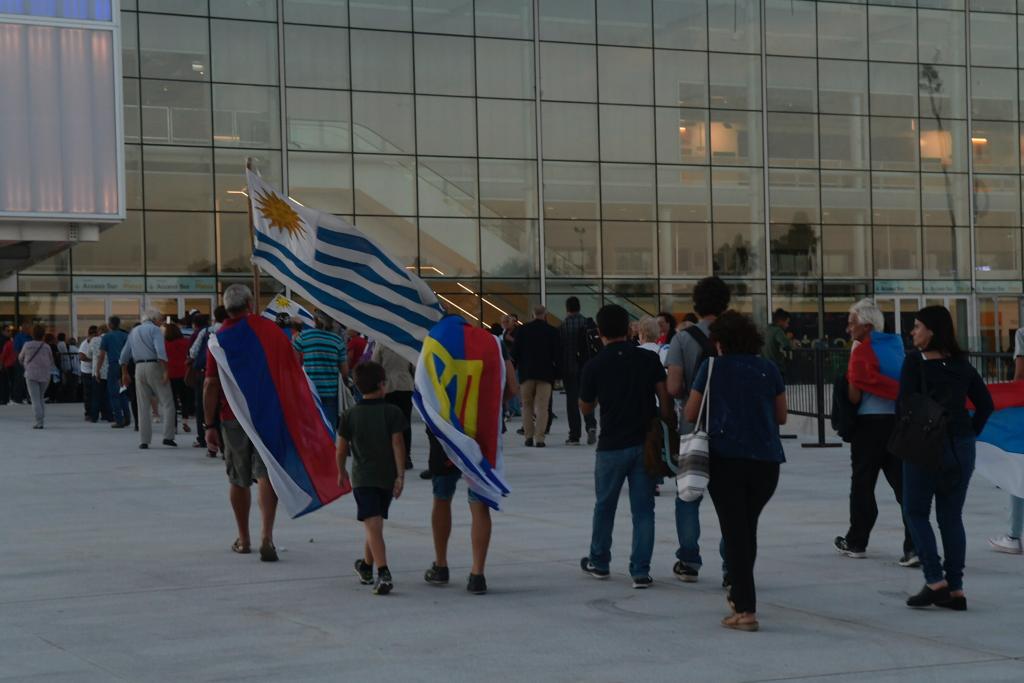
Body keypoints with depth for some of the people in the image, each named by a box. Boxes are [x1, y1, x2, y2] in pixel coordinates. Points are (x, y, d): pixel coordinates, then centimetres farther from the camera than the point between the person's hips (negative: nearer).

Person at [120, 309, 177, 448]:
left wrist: (124, 373, 27)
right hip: (154, 366, -6)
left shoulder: (134, 332, 18)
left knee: (143, 406, 9)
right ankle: (168, 436, -11)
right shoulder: (154, 330, -2)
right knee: (167, 403, -2)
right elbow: (160, 351, -17)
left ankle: (144, 440, 7)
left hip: (139, 368, 6)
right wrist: (165, 371, -19)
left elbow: (124, 355, 20)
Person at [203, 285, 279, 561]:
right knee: (266, 473, -4)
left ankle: (243, 539, 20)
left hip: (233, 416, 0)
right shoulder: (271, 329, 1)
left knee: (238, 480, 12)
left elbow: (211, 385, -5)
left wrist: (209, 425, -2)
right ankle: (266, 535, -20)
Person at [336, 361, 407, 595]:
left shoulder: (350, 415, -1)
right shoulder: (392, 412, -3)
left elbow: (341, 448, 3)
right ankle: (366, 566, 35)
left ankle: (383, 573, -26)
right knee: (376, 523, 19)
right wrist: (400, 475, -7)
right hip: (387, 477, 2)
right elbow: (398, 444, -9)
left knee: (373, 526, -11)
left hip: (362, 478, -2)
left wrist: (341, 472, 19)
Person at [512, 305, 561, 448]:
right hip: (545, 373, -1)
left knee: (527, 404, 12)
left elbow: (515, 352, 3)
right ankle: (539, 438, -8)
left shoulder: (522, 330, 3)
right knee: (542, 406, -1)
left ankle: (529, 436, 9)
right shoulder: (552, 331, 0)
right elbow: (557, 354, 0)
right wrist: (558, 372, 6)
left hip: (526, 372, 1)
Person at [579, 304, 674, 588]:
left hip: (611, 447, -1)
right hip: (645, 443, 1)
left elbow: (585, 408, 6)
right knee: (643, 509, 5)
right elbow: (665, 399, -6)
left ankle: (599, 562, 31)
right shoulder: (649, 359, -3)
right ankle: (641, 571, 1)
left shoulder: (594, 366, -6)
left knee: (604, 506, 17)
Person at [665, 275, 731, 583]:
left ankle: (689, 561, 16)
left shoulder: (683, 339, -7)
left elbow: (673, 387, -12)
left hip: (694, 429, 0)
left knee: (688, 495, 14)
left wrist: (691, 395, 8)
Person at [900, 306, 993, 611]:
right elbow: (986, 404, 9)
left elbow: (904, 405, -13)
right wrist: (969, 434, 11)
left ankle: (935, 581, -5)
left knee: (916, 513, 7)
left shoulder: (915, 362, -9)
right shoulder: (962, 364, 8)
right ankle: (956, 589, 8)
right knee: (952, 517, 10)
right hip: (961, 447, 5)